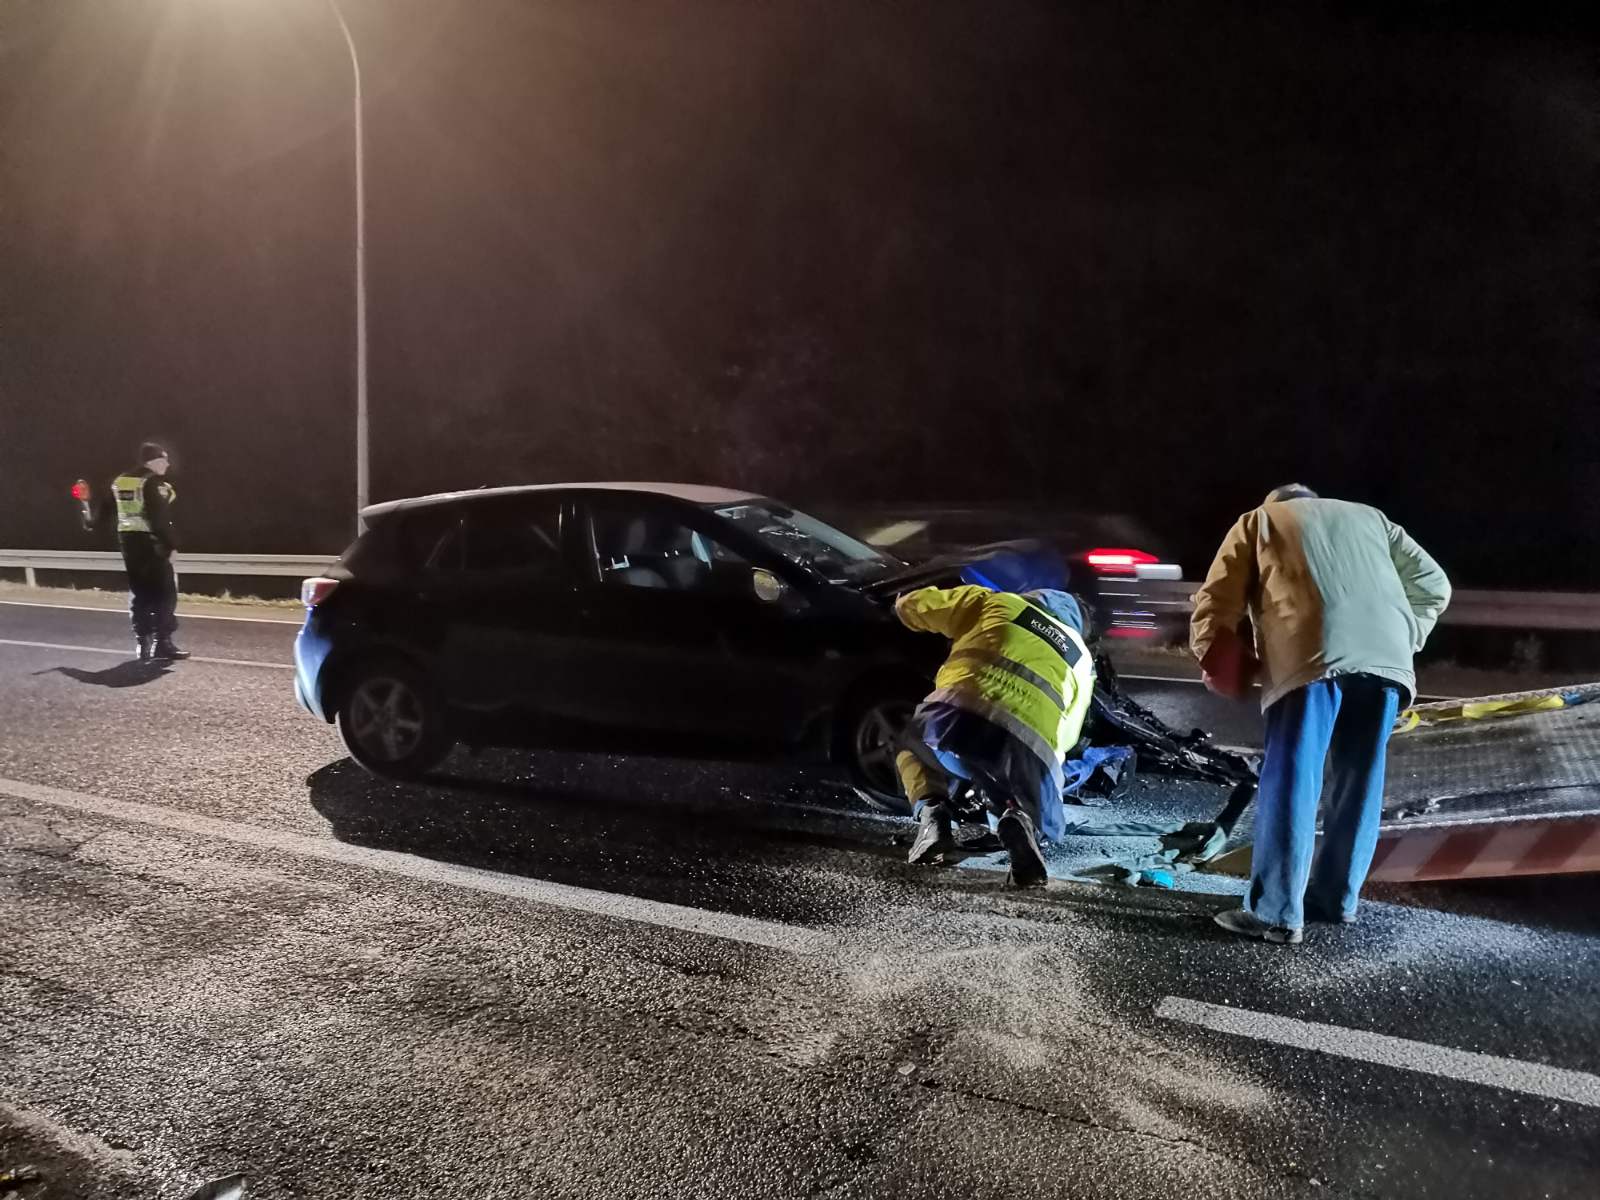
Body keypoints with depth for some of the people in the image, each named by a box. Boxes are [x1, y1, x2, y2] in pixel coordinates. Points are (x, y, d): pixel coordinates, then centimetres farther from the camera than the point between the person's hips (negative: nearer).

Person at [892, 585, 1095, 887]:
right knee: (1044, 817, 30)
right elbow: (1064, 737, 33)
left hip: (955, 719, 0)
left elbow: (910, 605, 28)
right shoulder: (1082, 660, 33)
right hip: (1027, 746, 1)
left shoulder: (996, 603, 25)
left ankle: (932, 812, 5)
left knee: (911, 747, 35)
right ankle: (1019, 820, -7)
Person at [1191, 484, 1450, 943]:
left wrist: (1213, 663, 25)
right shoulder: (1371, 518, 36)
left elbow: (1216, 601, 16)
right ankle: (1335, 898, 22)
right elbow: (1433, 585, 25)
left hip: (1314, 654, -4)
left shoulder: (1259, 521, 27)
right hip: (1385, 655, 4)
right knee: (1359, 782, 13)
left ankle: (1277, 913, -6)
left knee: (1291, 781, -5)